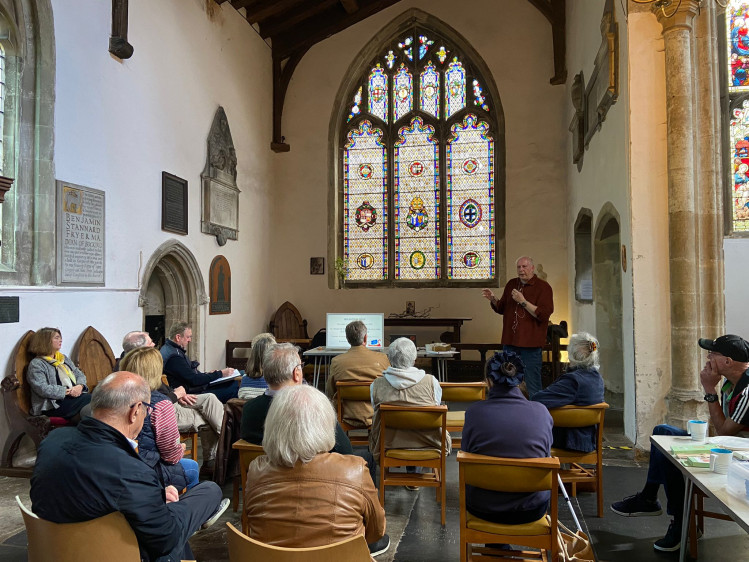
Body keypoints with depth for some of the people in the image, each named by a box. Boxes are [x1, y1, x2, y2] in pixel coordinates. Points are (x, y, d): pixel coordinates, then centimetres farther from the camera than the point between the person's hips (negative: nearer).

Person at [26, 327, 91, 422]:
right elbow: (42, 389, -12)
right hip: (54, 405, -7)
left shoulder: (64, 358, 25)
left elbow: (79, 374, 22)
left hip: (74, 396, 7)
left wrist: (80, 386, -2)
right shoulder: (36, 364, 1)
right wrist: (67, 391, -16)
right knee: (89, 399, -32)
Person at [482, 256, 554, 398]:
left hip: (530, 343, -6)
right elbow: (502, 309, 20)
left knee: (532, 383, -2)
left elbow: (543, 314, -16)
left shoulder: (543, 287, -6)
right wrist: (493, 299, 1)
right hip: (510, 342, 6)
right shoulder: (511, 284, 13)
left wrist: (523, 302, -20)